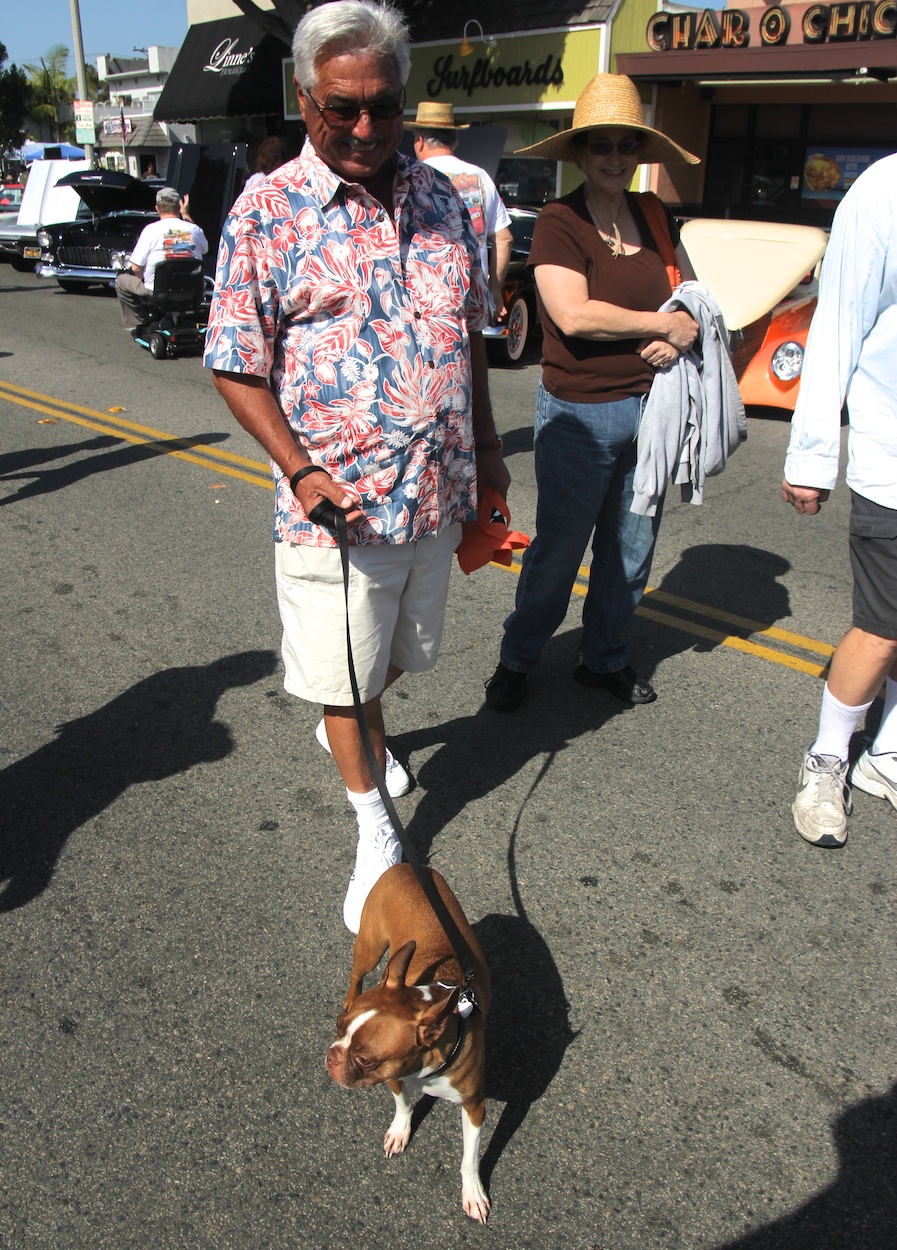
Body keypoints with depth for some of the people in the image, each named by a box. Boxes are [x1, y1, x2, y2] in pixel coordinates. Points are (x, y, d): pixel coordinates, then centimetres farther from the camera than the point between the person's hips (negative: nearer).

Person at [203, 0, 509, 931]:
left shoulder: (437, 197, 7)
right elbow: (236, 367, -8)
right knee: (343, 680, 5)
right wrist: (301, 472, -19)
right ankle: (375, 834, 24)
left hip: (438, 492, 5)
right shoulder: (267, 211, -7)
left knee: (401, 654, 22)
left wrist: (486, 447, 15)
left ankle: (352, 729, 53)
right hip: (335, 503, -5)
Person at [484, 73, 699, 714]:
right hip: (580, 417, -6)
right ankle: (517, 660, 25)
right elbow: (574, 314, -23)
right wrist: (665, 324, -14)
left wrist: (677, 339, -6)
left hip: (650, 408, 6)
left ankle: (605, 658, 32)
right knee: (558, 549, 4)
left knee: (631, 550, 13)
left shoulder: (655, 217, 9)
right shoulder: (559, 222, -10)